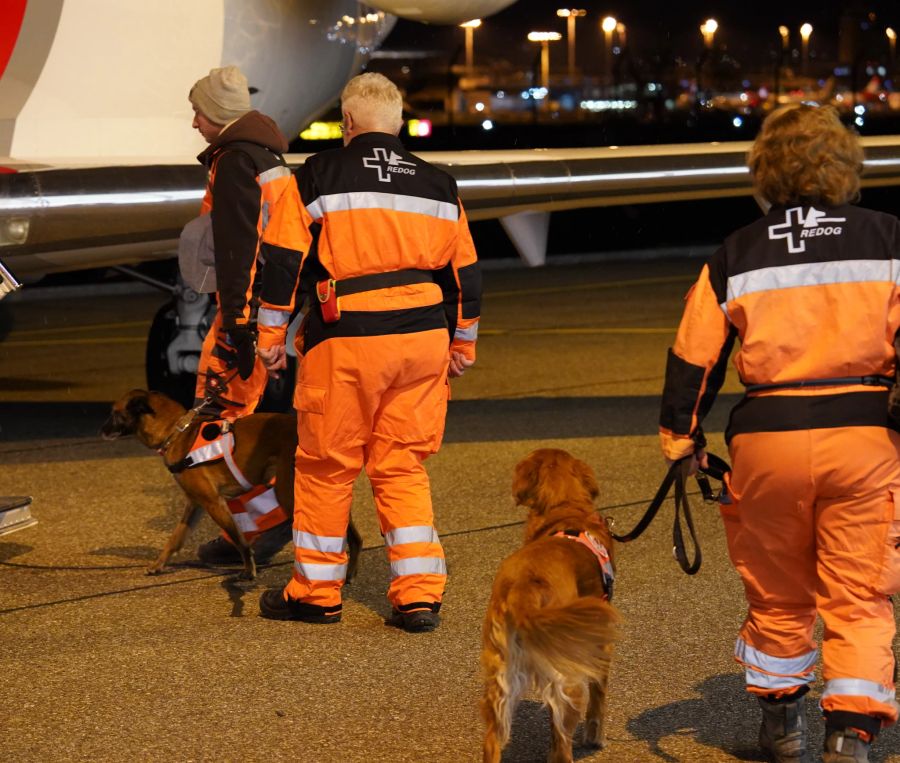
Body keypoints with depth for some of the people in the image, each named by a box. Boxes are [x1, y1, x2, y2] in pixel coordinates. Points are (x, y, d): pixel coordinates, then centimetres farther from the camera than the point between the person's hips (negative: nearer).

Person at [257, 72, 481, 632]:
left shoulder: (321, 176, -1)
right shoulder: (439, 184, 11)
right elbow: (465, 271, 15)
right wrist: (463, 343, 25)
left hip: (346, 340, -4)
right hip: (423, 337, 4)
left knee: (326, 465, 8)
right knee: (404, 466, 11)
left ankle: (316, 591, 17)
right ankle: (420, 594, 4)